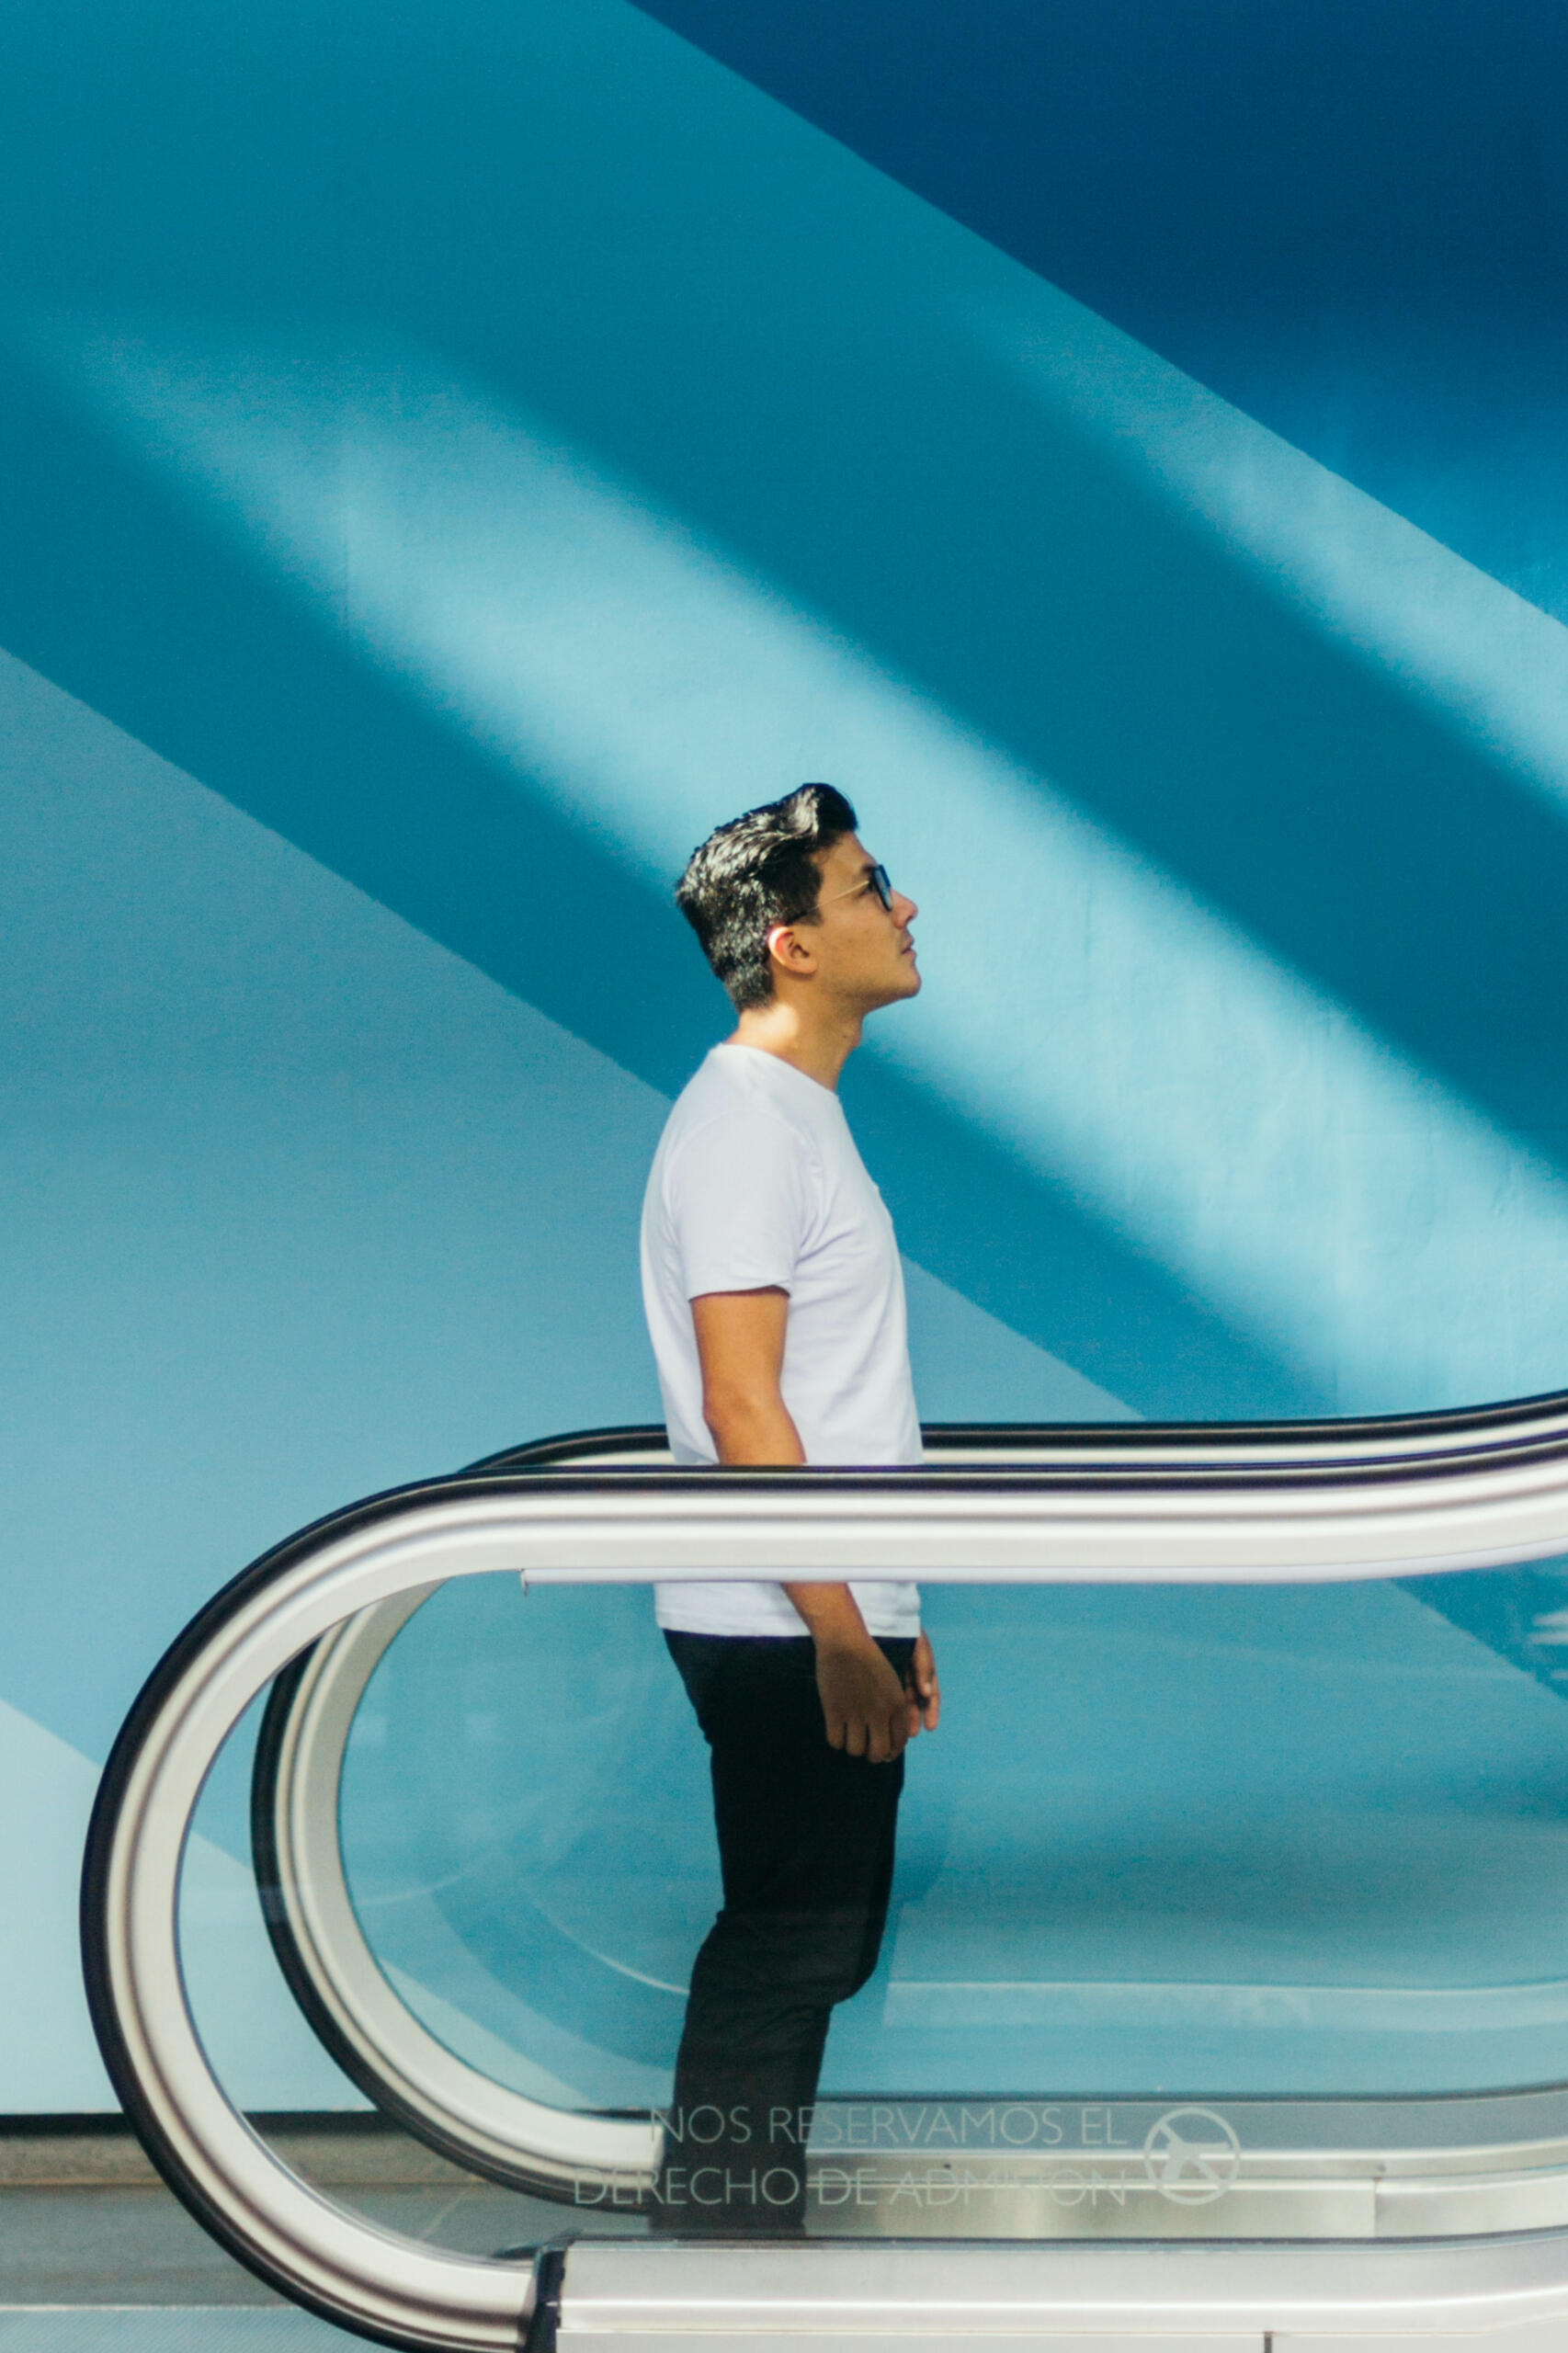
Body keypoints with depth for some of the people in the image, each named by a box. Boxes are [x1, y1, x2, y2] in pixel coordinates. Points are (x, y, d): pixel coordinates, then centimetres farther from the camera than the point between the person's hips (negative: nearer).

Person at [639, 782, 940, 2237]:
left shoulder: (804, 1114, 16)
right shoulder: (744, 1123, -15)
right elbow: (741, 1409, -20)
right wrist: (843, 1638, -20)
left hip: (832, 1622, 10)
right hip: (785, 1635, -10)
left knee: (820, 1943, 16)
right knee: (785, 1949, -1)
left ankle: (743, 2229, 28)